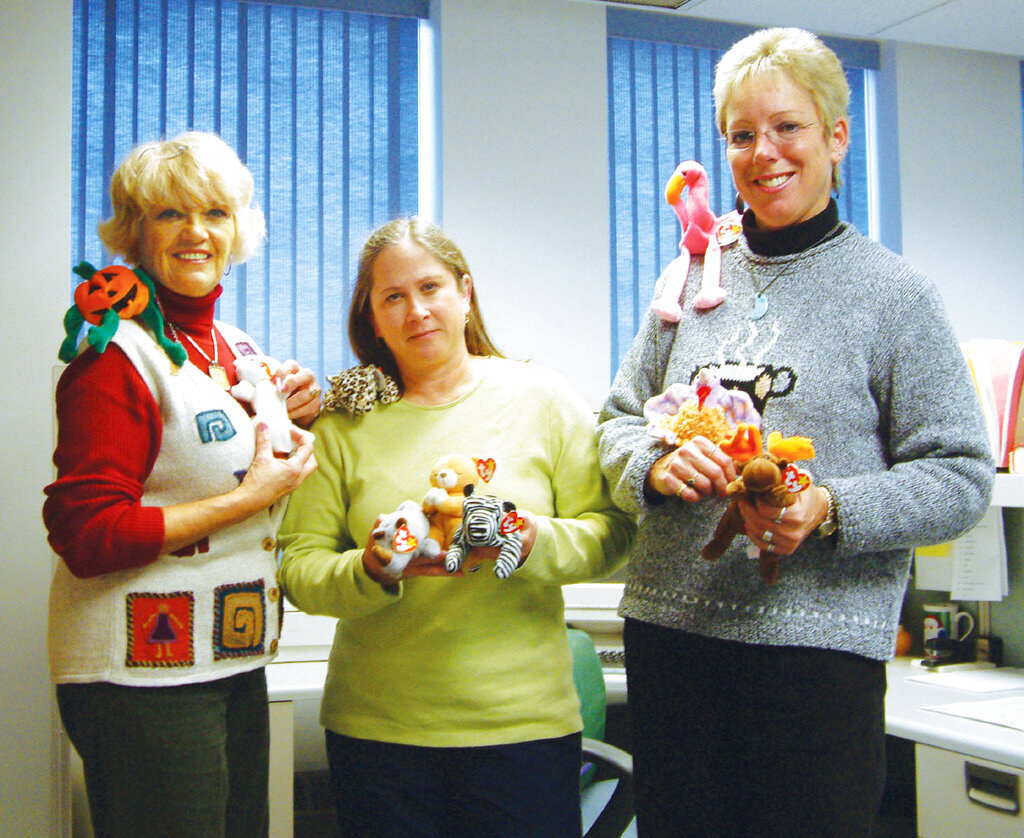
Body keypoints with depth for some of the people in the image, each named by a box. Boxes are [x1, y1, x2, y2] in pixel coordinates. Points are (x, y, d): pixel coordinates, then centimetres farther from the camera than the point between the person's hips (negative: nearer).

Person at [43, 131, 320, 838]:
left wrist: (300, 416, 4)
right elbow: (86, 535, -20)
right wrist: (252, 496, -18)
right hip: (142, 673, -8)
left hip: (234, 666, 8)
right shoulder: (116, 355, -14)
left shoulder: (232, 346, 11)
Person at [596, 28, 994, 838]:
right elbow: (618, 420, 13)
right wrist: (656, 466, -10)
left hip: (821, 643, -3)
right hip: (668, 626, 4)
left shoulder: (894, 292, -1)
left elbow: (961, 477, -4)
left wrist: (829, 508, -20)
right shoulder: (692, 278, 9)